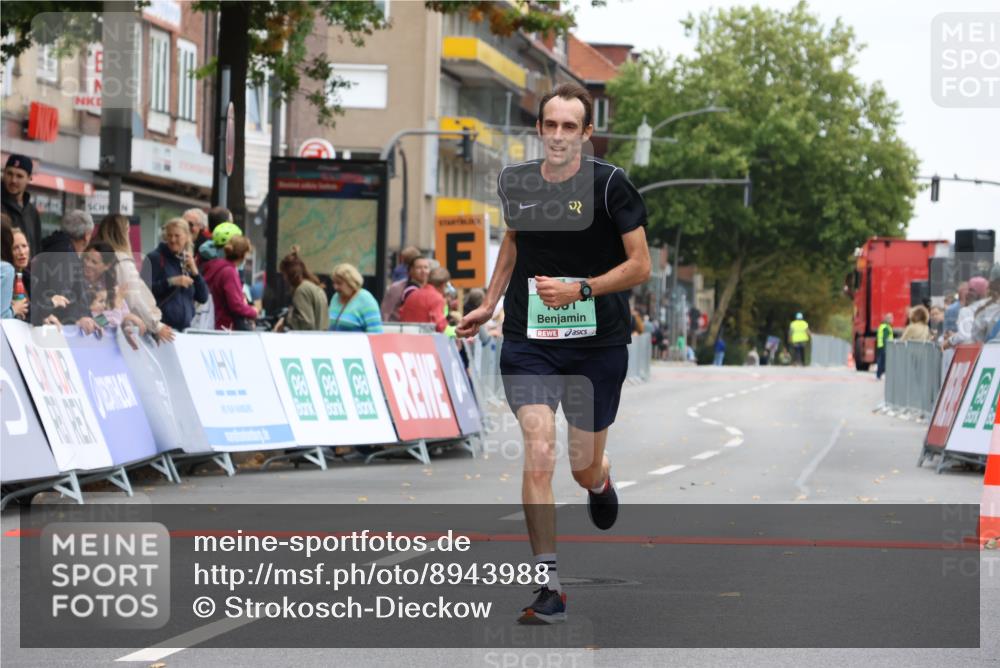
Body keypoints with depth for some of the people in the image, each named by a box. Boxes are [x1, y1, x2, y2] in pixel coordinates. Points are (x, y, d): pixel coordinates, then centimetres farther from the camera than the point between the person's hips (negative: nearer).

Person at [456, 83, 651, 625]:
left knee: (585, 468, 10)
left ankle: (601, 482, 52)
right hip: (529, 342, 1)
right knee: (538, 452, -17)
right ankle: (549, 587, -14)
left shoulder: (610, 183, -10)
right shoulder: (515, 182, 1)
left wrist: (580, 290, -20)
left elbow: (640, 265, -7)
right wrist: (489, 304, 21)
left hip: (597, 342, -1)